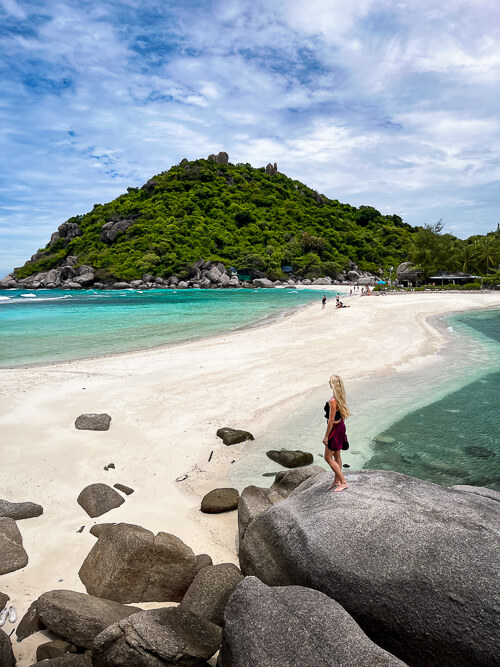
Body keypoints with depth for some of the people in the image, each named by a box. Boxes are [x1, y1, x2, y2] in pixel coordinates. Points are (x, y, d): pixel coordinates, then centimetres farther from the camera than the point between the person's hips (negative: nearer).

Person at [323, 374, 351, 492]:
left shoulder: (333, 401, -28)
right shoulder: (341, 397, 1)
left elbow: (331, 420, -24)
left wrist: (326, 436, -16)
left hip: (335, 429, -9)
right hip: (340, 426, 9)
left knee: (328, 457, 4)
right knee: (336, 456, 20)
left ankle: (343, 482, 8)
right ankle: (336, 480, 33)